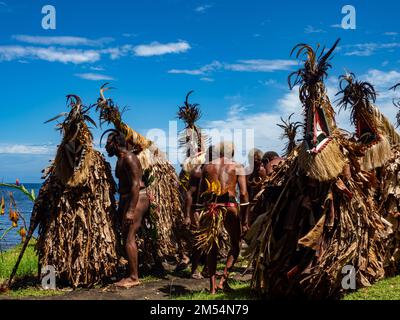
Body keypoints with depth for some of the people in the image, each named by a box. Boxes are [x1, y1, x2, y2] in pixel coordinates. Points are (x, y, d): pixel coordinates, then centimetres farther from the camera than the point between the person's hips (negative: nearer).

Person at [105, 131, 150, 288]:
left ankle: (134, 278, -4)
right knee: (126, 237, 13)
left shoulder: (129, 158, -14)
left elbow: (135, 184, -22)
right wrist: (120, 208, 22)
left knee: (129, 238, -10)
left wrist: (131, 211, -26)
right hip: (127, 199, 11)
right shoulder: (120, 159, 17)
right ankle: (132, 273, 21)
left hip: (137, 199, -10)